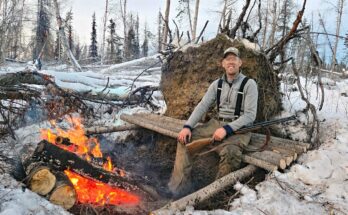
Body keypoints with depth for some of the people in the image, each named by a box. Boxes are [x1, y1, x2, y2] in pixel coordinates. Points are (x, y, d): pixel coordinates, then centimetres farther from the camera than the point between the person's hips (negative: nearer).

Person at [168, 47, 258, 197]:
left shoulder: (249, 84, -7)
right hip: (217, 123, 6)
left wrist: (227, 129, -26)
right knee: (185, 137, -10)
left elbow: (250, 115, -14)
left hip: (239, 128, -5)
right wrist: (187, 126, -13)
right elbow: (202, 106, 2)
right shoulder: (217, 84, 8)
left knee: (229, 152, -38)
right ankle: (179, 185, -11)